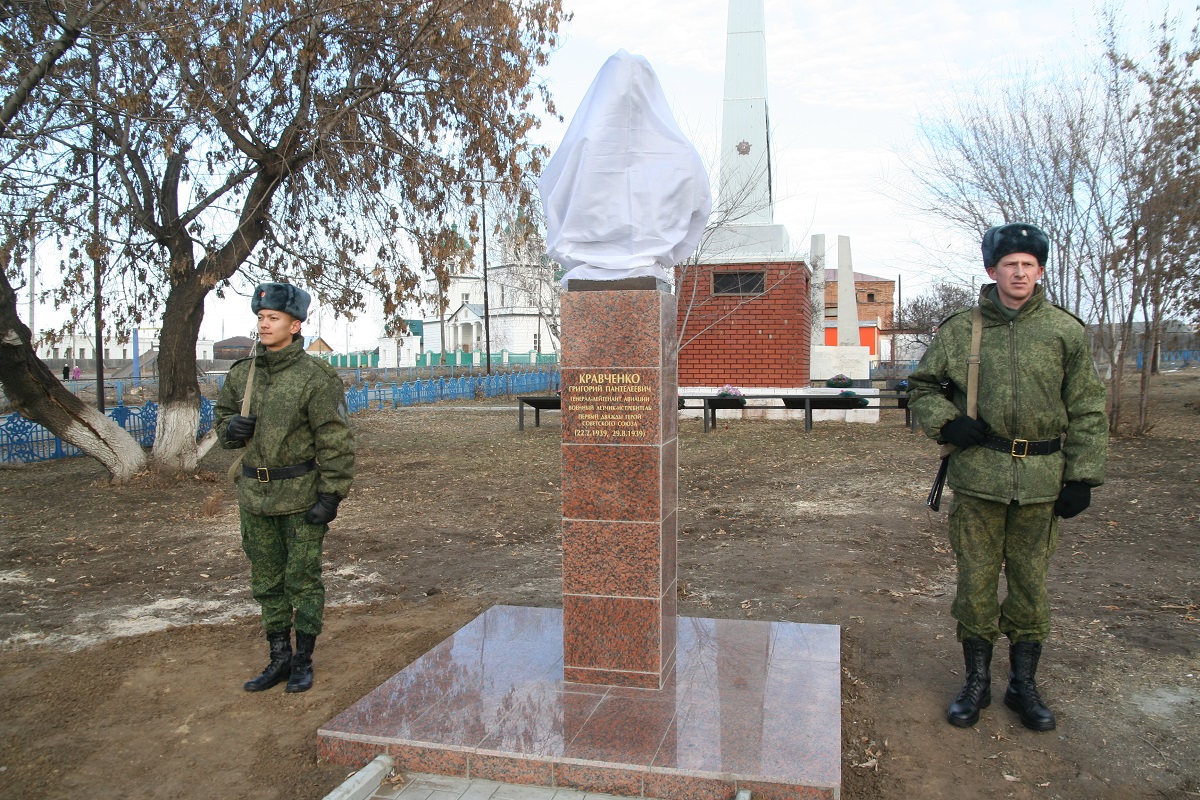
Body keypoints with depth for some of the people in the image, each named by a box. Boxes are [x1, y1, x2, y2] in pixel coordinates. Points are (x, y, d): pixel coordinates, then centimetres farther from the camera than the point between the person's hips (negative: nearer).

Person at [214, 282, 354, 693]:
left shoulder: (315, 377, -14)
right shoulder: (241, 373, 4)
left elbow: (336, 440, -14)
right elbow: (223, 413, 21)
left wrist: (330, 495, -18)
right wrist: (230, 428, -4)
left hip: (301, 496, -6)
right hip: (254, 495, 6)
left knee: (303, 581, 5)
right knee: (267, 582, 15)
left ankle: (303, 660, 21)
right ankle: (279, 658, 29)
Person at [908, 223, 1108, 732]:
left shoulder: (1065, 332, 3)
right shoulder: (959, 330, 2)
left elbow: (1087, 411, 6)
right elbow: (922, 387, 11)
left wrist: (1082, 477, 0)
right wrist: (945, 423, -8)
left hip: (1042, 480, 1)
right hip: (977, 476, 0)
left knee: (1030, 583, 10)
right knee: (976, 581, 6)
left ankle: (1024, 684, 27)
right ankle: (977, 681, 23)